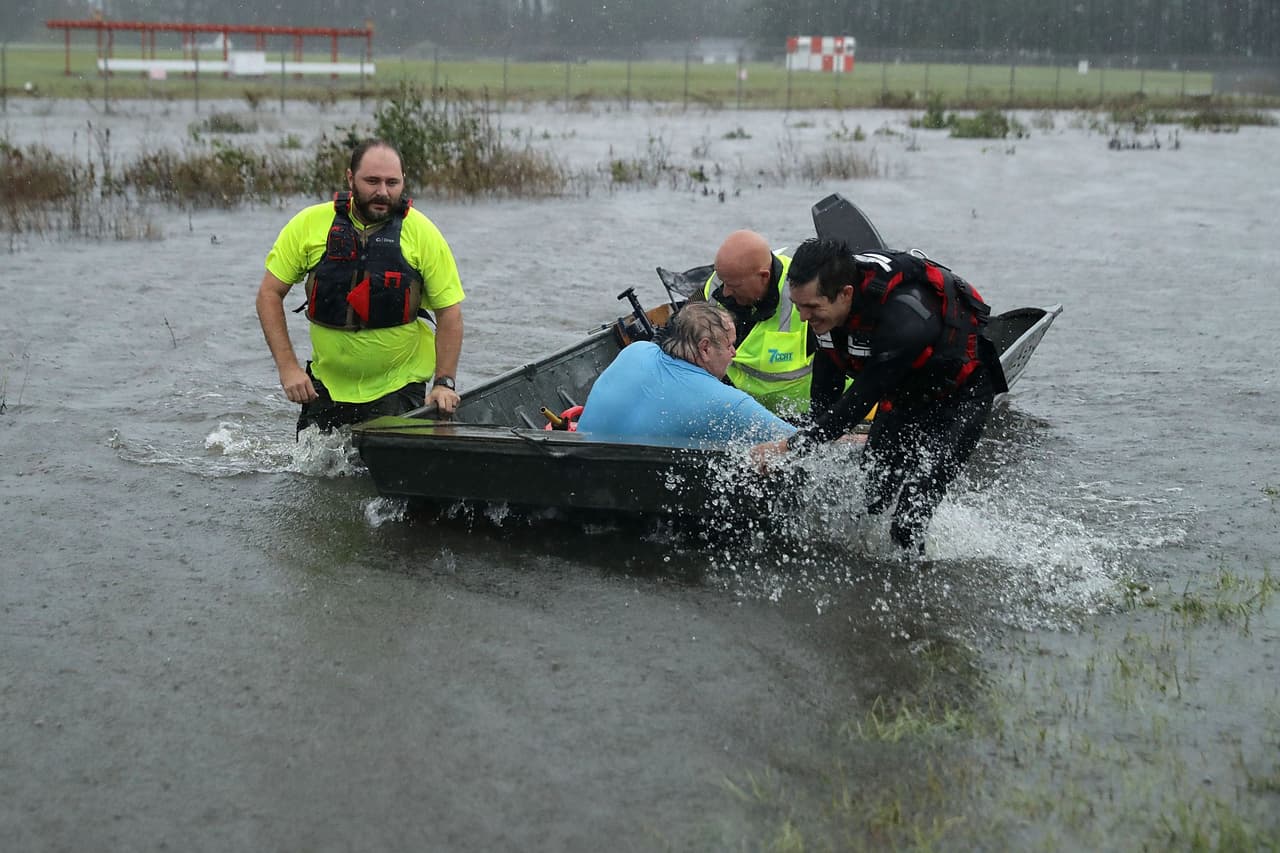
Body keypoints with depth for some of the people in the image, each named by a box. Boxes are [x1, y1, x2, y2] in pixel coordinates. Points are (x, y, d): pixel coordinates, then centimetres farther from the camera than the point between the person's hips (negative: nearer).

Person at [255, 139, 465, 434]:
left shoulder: (422, 233, -9)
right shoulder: (309, 224, -7)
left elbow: (449, 312, -3)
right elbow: (270, 293, 0)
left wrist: (444, 383, -10)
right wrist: (287, 367, -8)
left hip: (399, 390, -2)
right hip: (325, 387, 2)